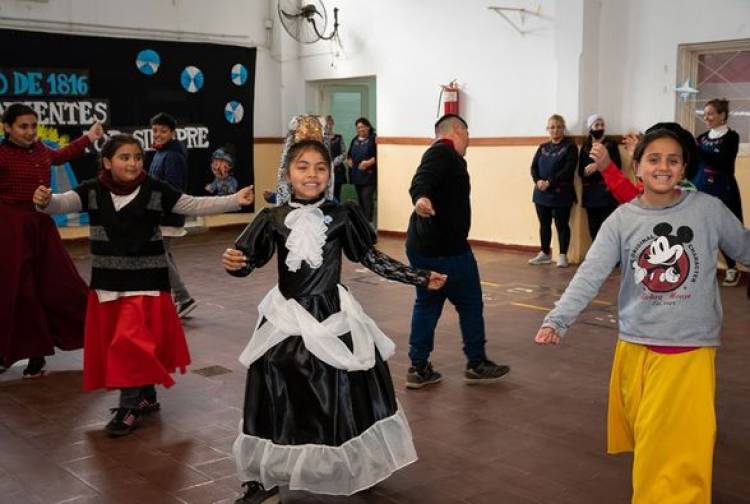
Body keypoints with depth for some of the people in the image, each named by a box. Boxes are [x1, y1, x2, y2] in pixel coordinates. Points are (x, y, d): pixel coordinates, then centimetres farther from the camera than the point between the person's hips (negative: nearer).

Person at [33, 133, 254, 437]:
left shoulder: (155, 190, -7)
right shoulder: (93, 191, -3)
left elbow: (194, 206, -6)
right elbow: (64, 203, -17)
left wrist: (234, 200, -16)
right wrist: (45, 201, -40)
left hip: (146, 280, -3)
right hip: (106, 281, 3)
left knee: (134, 341, -9)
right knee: (110, 341, 13)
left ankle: (130, 407, 5)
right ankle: (147, 397, 30)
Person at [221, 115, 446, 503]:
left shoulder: (342, 216, -5)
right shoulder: (273, 219, -3)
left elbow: (372, 259, 2)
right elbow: (248, 261, 0)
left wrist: (421, 278, -1)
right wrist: (233, 263, -24)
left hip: (332, 317, 0)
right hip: (286, 319, 1)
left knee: (342, 398, 9)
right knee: (280, 399, 7)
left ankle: (353, 471, 31)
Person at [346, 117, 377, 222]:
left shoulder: (373, 139, -5)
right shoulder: (354, 140, 17)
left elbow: (378, 155, -14)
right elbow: (349, 154, 26)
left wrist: (369, 162, -25)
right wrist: (349, 160, 5)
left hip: (369, 174, -7)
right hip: (356, 174, 7)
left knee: (366, 197, -14)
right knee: (360, 198, 10)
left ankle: (368, 221, -12)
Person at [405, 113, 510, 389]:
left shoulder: (441, 154, 18)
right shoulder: (443, 152, -13)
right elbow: (422, 179, -33)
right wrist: (420, 197, -55)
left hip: (421, 245, 10)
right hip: (445, 247, -10)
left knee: (427, 304, 13)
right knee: (470, 303, 5)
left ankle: (419, 368, 13)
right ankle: (477, 364, 17)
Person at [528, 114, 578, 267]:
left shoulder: (570, 147, -3)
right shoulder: (543, 148, 14)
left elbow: (568, 170, -14)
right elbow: (533, 167, 6)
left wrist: (550, 182, -20)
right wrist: (538, 181, -14)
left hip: (560, 194, -5)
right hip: (541, 193, 5)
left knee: (561, 224, 0)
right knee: (544, 224, 12)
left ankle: (562, 255, 8)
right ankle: (545, 253, 23)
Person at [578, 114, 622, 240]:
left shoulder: (611, 144, 4)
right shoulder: (585, 147, 14)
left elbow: (617, 167, -5)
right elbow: (580, 171, 9)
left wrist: (598, 166, -15)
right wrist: (587, 171, -13)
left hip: (607, 193, -4)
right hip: (590, 194, 4)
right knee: (593, 230, 3)